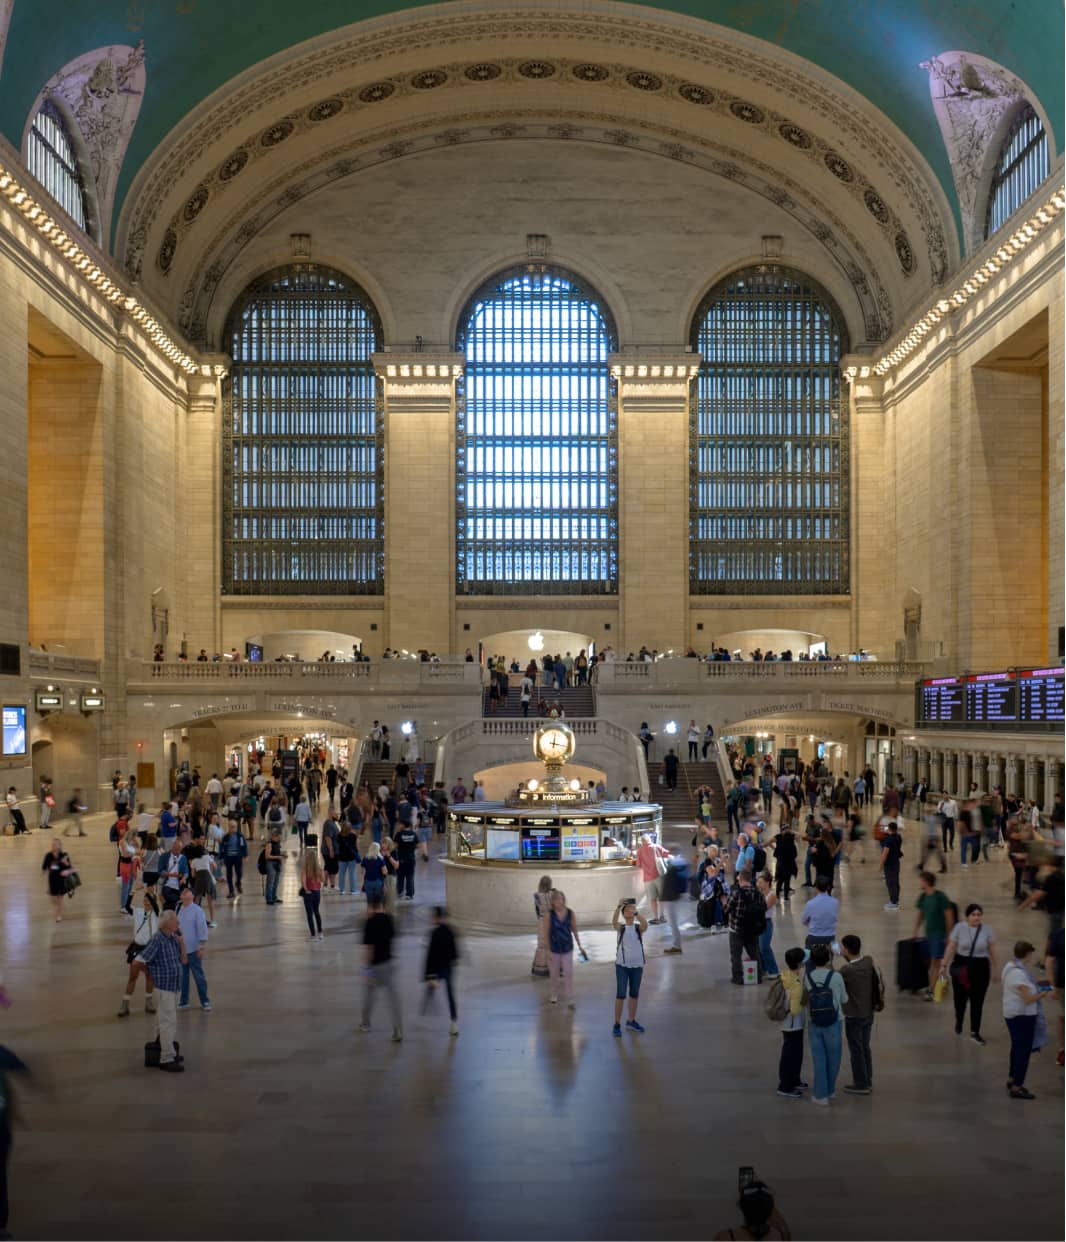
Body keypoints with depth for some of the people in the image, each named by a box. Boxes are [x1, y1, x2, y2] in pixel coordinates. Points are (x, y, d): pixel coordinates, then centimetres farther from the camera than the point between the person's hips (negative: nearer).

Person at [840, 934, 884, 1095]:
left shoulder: (846, 971, -25)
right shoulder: (870, 962, -6)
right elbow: (880, 984, 4)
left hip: (854, 1016, -7)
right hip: (869, 1013, 7)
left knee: (856, 1051, 7)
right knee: (865, 1048, 20)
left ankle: (861, 1085, 17)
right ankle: (867, 1081, 30)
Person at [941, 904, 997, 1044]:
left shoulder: (987, 929, -2)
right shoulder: (959, 928, -5)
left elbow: (992, 951, 6)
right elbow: (951, 948, -2)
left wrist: (995, 969, 10)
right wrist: (944, 965, -2)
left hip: (981, 968, 0)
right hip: (961, 966, 0)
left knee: (977, 1001, 0)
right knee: (959, 997, 9)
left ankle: (975, 1032, 11)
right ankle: (958, 1022, 40)